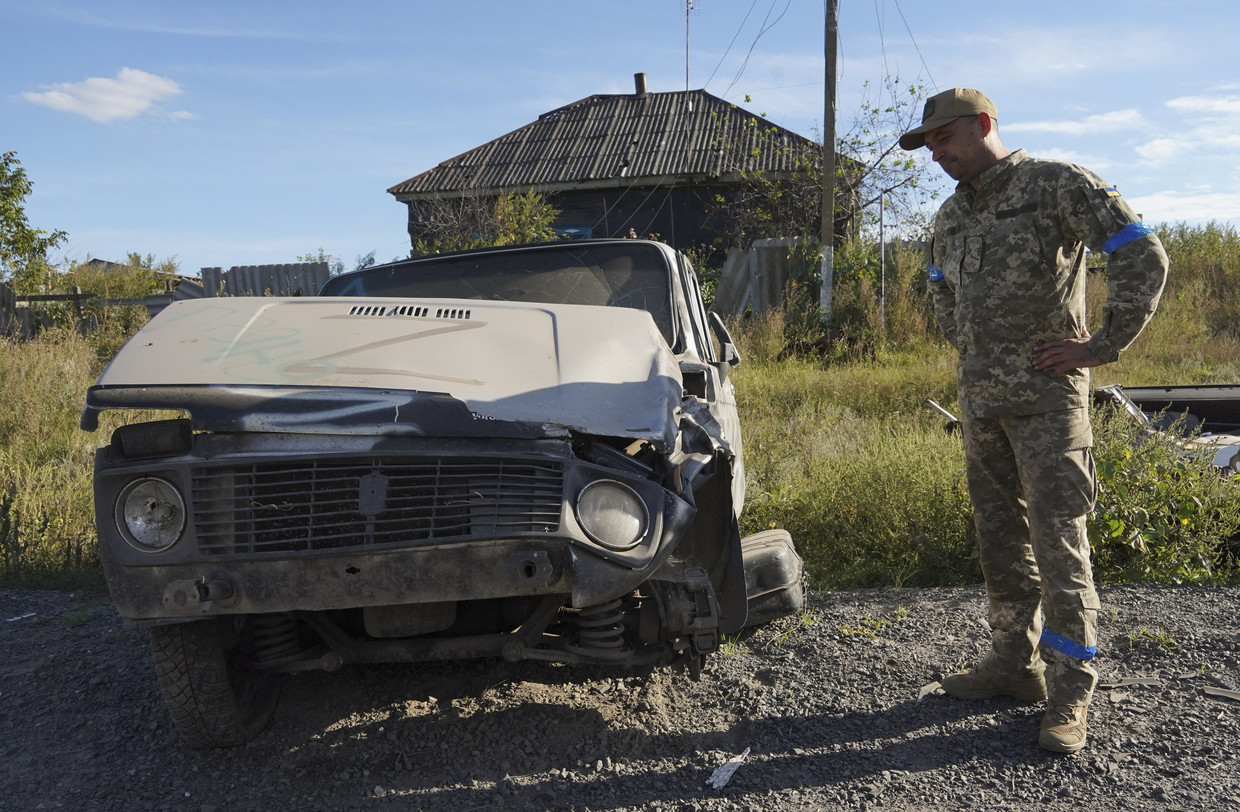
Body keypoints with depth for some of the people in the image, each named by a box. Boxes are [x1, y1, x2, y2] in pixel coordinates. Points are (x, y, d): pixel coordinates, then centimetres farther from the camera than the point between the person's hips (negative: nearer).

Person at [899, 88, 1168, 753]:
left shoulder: (1059, 185, -6)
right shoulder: (951, 215, 15)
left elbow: (1144, 258, -11)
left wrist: (1102, 345, -11)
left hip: (1046, 397, -7)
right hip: (978, 398, 7)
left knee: (1058, 541, -6)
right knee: (999, 537, 12)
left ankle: (1069, 693, 4)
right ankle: (1016, 661, 24)